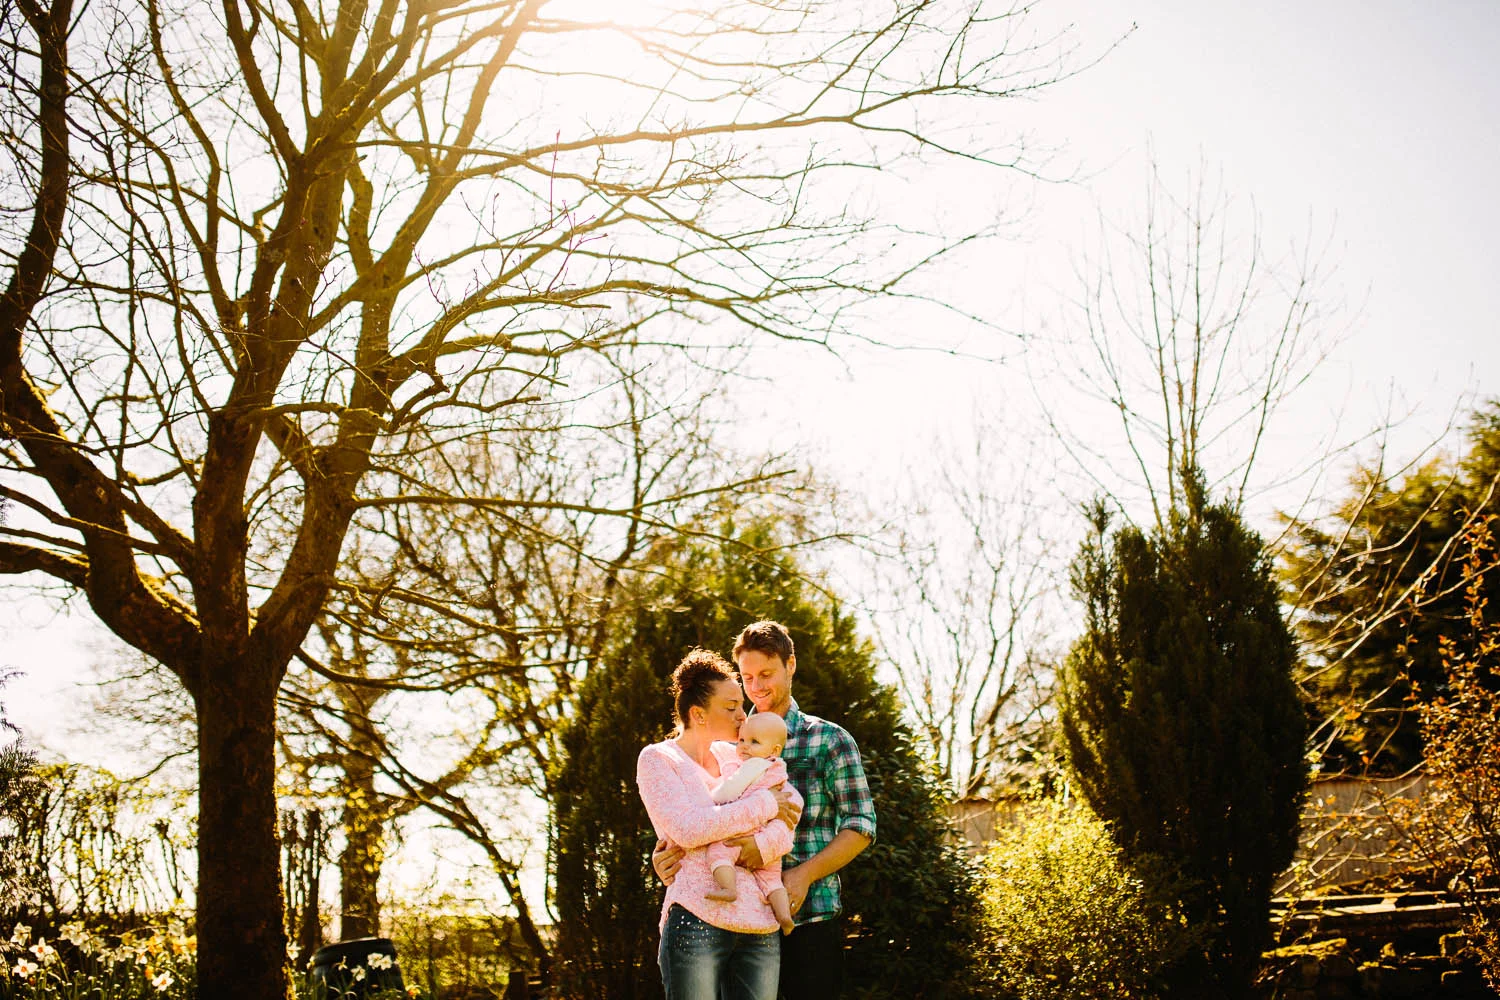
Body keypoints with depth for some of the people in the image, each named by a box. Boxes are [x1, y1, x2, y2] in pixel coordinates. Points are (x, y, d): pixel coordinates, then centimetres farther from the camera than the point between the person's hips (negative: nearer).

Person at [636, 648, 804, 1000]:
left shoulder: (736, 756, 16)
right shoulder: (657, 759, 2)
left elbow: (791, 804, 4)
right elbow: (687, 829, -14)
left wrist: (765, 842, -16)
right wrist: (764, 805, -7)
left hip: (761, 928, 5)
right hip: (697, 922, -4)